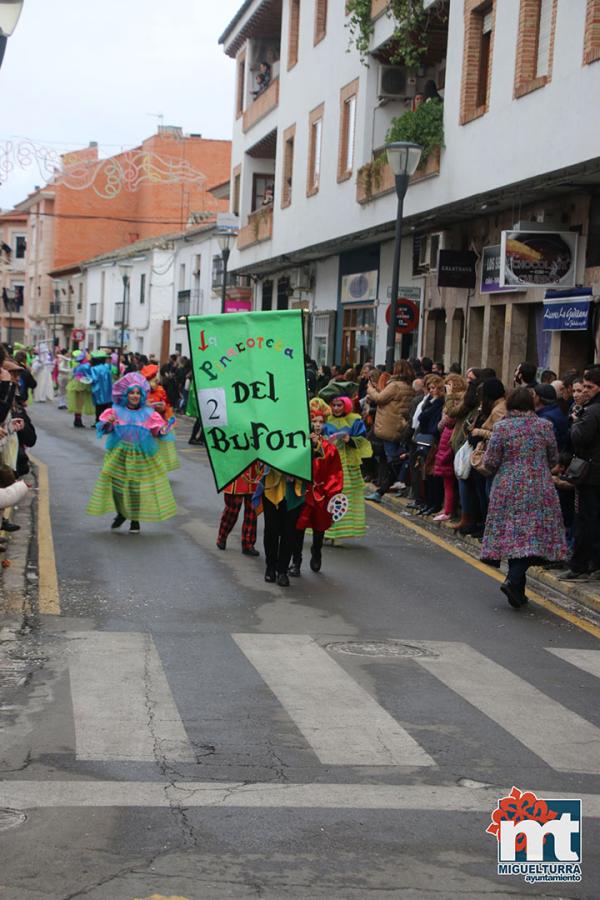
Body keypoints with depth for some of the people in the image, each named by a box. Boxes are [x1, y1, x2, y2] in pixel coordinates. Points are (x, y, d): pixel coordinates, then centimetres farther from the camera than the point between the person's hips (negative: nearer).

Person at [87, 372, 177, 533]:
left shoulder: (148, 413, 2)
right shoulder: (116, 411, 0)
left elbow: (156, 430, 0)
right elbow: (103, 428, -4)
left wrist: (162, 431, -22)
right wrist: (108, 423, -26)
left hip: (142, 455, 0)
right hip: (119, 455, 0)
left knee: (137, 487, 0)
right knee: (116, 484, -2)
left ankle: (135, 519, 16)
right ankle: (121, 513, 24)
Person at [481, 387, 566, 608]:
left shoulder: (502, 427, -6)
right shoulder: (544, 426, -2)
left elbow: (490, 462, -5)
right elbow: (554, 459, 7)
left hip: (508, 489, 1)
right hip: (539, 490, -1)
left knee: (512, 536, 9)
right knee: (534, 536, 1)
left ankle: (517, 590, 15)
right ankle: (513, 580, -18)